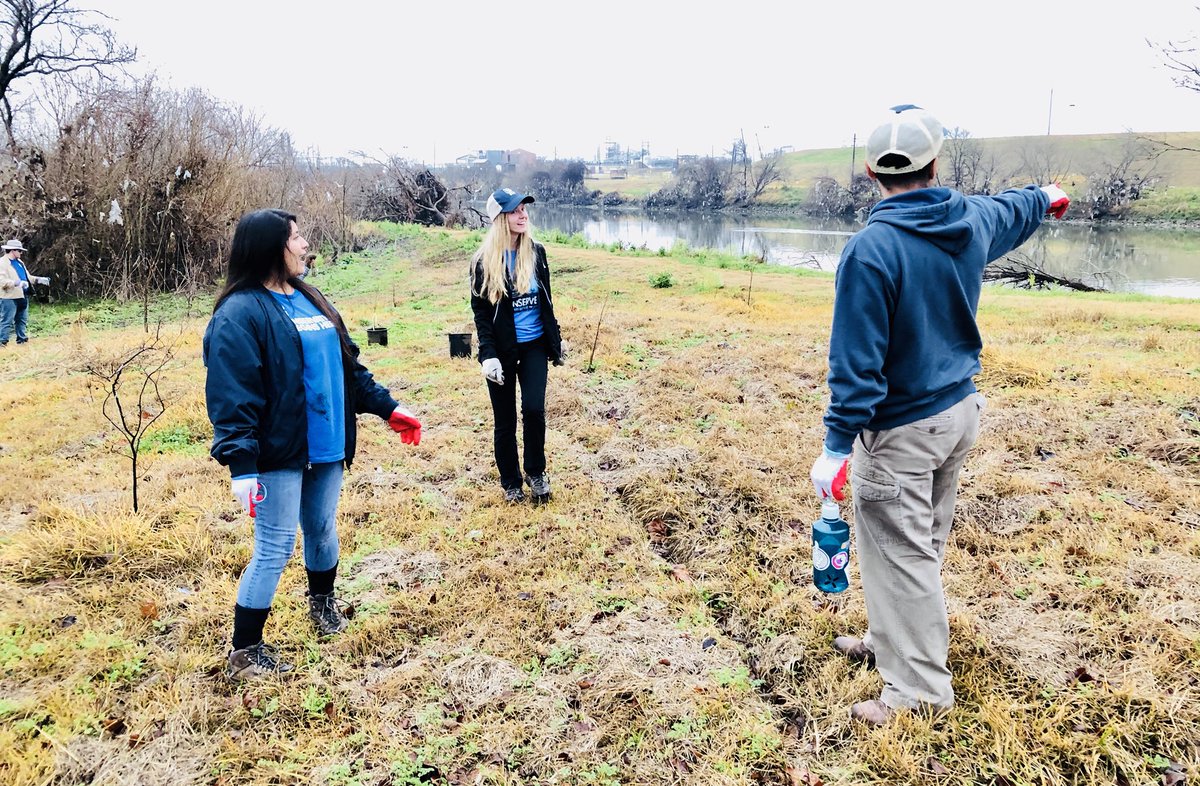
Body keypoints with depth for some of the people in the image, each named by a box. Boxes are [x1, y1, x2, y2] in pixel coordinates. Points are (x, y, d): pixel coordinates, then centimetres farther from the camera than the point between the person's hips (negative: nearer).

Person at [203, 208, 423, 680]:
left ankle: (322, 601, 46)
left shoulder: (309, 300, 12)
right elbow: (231, 396, -19)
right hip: (279, 453, -7)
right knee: (275, 548, -1)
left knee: (323, 530, 20)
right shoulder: (240, 313, -14)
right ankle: (244, 654, 14)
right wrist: (241, 466, -25)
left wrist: (388, 407, 16)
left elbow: (347, 365, 18)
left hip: (327, 448, 7)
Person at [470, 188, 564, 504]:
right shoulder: (485, 261, -8)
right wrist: (488, 354, -15)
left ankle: (536, 472, 14)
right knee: (505, 419, 5)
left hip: (534, 346, 2)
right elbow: (480, 311, -6)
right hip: (502, 349, -2)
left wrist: (555, 341, 14)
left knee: (534, 408, -10)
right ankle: (511, 482, 22)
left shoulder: (536, 251, 2)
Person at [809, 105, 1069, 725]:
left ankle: (919, 692, 10)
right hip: (960, 412, 8)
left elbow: (856, 361, -24)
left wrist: (837, 447, -21)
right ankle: (895, 641, 38)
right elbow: (1013, 209, 26)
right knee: (924, 545, 20)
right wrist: (1047, 197, 49)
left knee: (901, 556, 1)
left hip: (900, 431, -8)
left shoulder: (871, 249, -22)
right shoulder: (973, 221, 1)